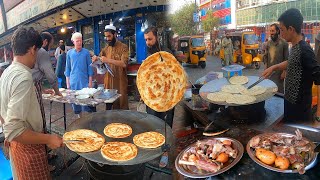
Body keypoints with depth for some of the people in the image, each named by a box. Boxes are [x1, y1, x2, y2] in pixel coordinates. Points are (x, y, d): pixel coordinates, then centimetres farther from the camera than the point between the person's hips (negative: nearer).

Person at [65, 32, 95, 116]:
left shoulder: (86, 52, 0)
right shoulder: (69, 53, 5)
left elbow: (89, 68, 2)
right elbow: (67, 69, 9)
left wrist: (90, 82, -3)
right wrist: (67, 83, 5)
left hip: (84, 81, -2)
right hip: (73, 82, 2)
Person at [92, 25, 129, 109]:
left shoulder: (123, 47, -5)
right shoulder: (106, 48, 11)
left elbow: (124, 64, -18)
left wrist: (108, 60, -25)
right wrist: (96, 59, -7)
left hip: (120, 82, -5)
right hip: (108, 81, 5)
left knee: (122, 105, 1)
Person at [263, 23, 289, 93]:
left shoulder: (283, 43, -8)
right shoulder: (268, 43, 7)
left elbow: (286, 59, -8)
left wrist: (284, 72, -11)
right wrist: (266, 68, 5)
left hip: (279, 71, -4)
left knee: (279, 91, 1)